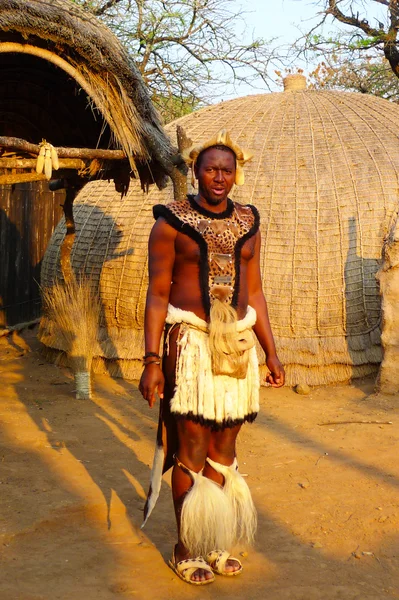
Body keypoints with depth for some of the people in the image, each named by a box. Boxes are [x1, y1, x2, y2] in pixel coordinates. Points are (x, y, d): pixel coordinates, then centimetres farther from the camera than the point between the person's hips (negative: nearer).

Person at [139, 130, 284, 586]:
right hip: (190, 341, -4)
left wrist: (271, 353, 12)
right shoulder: (172, 221, -4)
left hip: (238, 342, 5)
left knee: (224, 448, 11)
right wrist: (152, 360, -12)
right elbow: (157, 293, -5)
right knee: (191, 450, 1)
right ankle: (187, 551, 18)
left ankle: (214, 543, 27)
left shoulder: (247, 222, 10)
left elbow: (254, 292, 13)